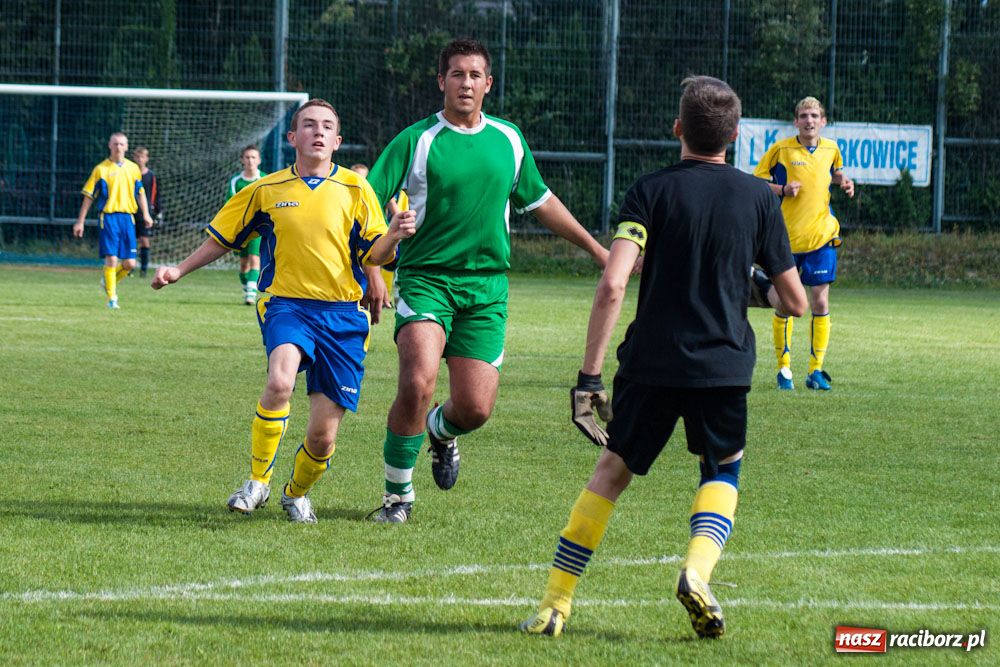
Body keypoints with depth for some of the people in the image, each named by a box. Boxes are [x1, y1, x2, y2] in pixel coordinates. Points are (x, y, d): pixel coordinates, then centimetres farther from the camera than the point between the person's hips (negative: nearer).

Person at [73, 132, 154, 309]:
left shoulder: (133, 168, 11)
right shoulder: (101, 169, 1)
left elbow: (140, 193, 21)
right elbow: (88, 197, 4)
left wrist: (146, 214, 10)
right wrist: (80, 222, 2)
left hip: (127, 217, 4)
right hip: (109, 216, -4)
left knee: (130, 263, 0)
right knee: (111, 258, -12)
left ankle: (109, 281, 28)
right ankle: (112, 297, -1)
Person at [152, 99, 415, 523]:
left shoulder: (355, 189, 6)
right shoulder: (266, 191, 8)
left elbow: (374, 255, 4)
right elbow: (223, 238, 20)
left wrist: (394, 234, -16)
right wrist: (179, 271, 12)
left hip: (343, 315, 1)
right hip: (286, 303, -1)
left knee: (322, 436, -3)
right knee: (280, 381, -34)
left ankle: (297, 493, 30)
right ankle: (257, 481, -16)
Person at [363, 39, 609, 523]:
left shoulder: (509, 141, 9)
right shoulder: (416, 141, -5)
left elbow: (541, 202, 24)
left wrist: (596, 248, 28)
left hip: (486, 284, 3)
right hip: (425, 278, -3)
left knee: (475, 408, -5)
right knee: (417, 384, -24)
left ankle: (441, 431, 34)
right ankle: (398, 492, -4)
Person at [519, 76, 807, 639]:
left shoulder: (653, 191, -4)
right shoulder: (759, 197, 1)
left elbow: (612, 286, -15)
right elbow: (796, 301, 5)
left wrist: (590, 373, -11)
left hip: (651, 362, 0)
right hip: (724, 367, 1)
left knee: (614, 470, 16)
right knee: (724, 468, 24)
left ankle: (555, 604, 11)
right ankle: (698, 571, -4)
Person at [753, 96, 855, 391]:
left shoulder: (831, 149, 6)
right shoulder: (781, 149, -5)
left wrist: (844, 181, 4)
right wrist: (782, 189, -15)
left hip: (821, 237, 2)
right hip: (786, 238, -2)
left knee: (820, 303, -2)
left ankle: (816, 370, 5)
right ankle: (784, 369, 15)